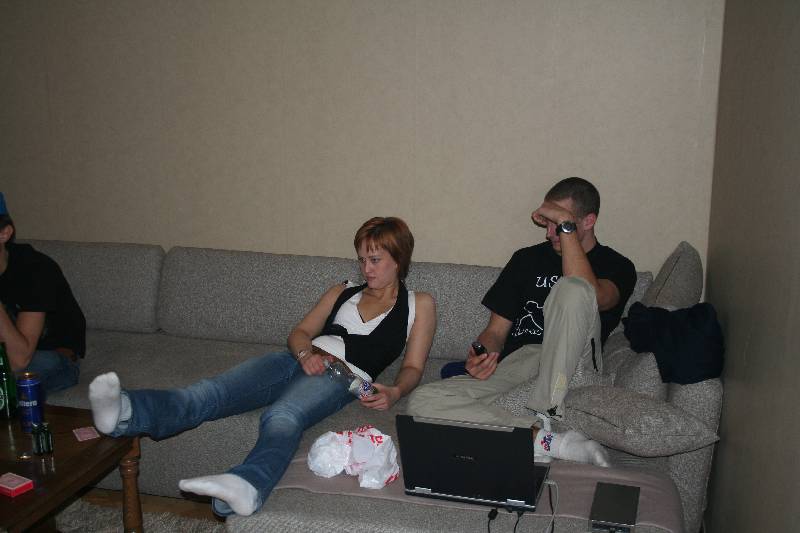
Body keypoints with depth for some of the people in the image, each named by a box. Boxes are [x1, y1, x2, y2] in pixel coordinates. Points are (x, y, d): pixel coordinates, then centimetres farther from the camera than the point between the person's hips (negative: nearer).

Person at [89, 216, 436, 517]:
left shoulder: (418, 304, 18)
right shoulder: (341, 293, 29)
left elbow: (413, 367, 11)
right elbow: (299, 332, 21)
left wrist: (394, 392, -12)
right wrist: (306, 353, -4)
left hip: (345, 377, -5)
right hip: (299, 361, 5)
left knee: (282, 416, -41)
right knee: (211, 392, -27)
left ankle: (246, 486, -68)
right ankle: (124, 412, -50)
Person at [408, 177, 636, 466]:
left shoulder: (616, 266, 9)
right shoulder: (527, 259, 21)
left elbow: (592, 297, -17)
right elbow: (496, 330, 17)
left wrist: (565, 224, -11)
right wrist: (481, 355, -7)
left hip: (568, 369, -3)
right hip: (514, 365, 4)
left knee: (571, 288, -31)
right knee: (421, 401, -21)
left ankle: (544, 418, -26)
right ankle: (542, 437, -33)